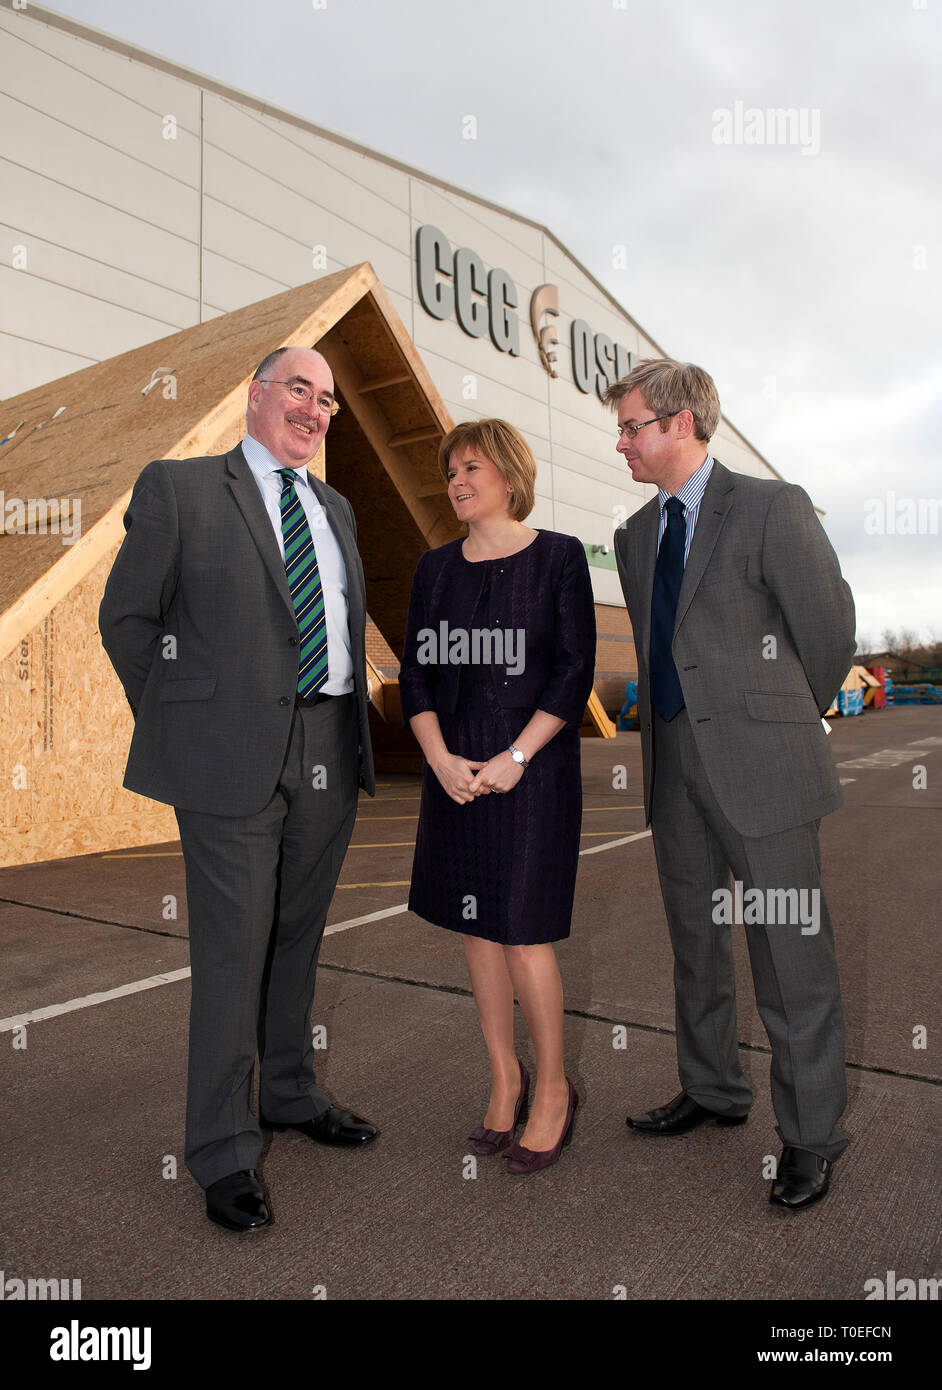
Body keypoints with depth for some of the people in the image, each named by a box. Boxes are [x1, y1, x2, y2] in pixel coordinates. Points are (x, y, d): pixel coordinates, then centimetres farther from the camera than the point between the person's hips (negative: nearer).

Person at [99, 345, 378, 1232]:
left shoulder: (335, 508, 17)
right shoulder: (178, 489, -1)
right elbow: (126, 617, 0)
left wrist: (349, 723, 13)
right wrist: (181, 728, 1)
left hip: (330, 752, 6)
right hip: (234, 753, -5)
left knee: (299, 936, 18)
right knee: (233, 951, 1)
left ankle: (291, 1095, 37)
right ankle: (223, 1152, 18)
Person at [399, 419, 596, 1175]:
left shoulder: (558, 556, -2)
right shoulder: (436, 567, 10)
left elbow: (575, 671, -7)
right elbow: (416, 672, 7)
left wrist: (515, 758, -14)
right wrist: (440, 758, -7)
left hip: (534, 765, -5)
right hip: (456, 768, 5)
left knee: (524, 931, -2)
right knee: (477, 927, 11)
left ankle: (553, 1089, 20)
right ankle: (505, 1078, 29)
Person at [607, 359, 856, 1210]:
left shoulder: (772, 509, -7)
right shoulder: (635, 534, 13)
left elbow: (831, 630, -2)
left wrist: (788, 719, 8)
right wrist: (673, 718, 15)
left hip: (759, 764, -6)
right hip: (674, 763, 7)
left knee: (790, 952, 3)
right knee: (695, 942, 17)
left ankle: (810, 1136, 20)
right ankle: (713, 1092, 37)